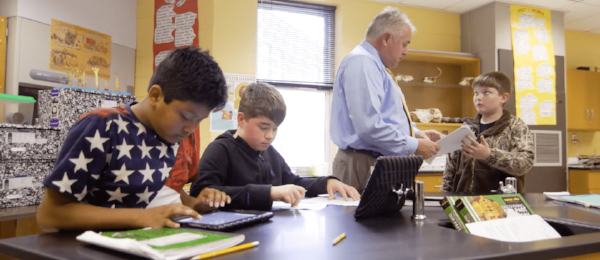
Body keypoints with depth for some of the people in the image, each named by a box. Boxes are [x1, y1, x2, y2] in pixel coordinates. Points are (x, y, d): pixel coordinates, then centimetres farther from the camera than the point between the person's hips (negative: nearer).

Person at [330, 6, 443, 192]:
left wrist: (416, 134, 10)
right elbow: (369, 126, -25)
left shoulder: (374, 65, 18)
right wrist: (414, 146, -15)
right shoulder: (361, 62, -15)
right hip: (365, 165, -10)